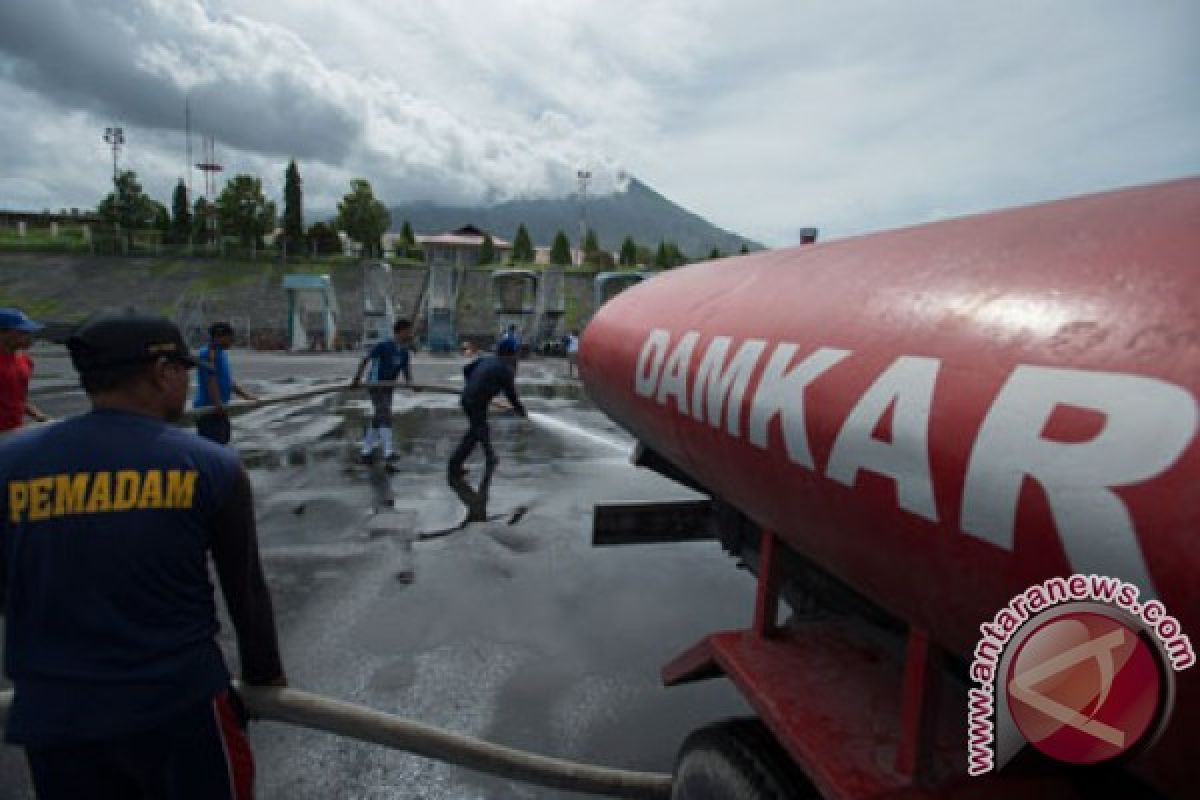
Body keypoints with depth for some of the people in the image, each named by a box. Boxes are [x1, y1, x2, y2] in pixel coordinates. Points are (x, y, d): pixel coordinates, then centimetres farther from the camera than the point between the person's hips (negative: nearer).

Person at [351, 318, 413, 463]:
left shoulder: (404, 352, 5)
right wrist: (357, 378, -21)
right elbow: (365, 359, -14)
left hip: (388, 388, 8)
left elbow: (406, 372, 3)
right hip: (375, 385, -8)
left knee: (378, 419, 14)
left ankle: (366, 451, 27)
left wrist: (410, 383, -18)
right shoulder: (384, 346, -15)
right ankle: (388, 451, -24)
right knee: (385, 416, -19)